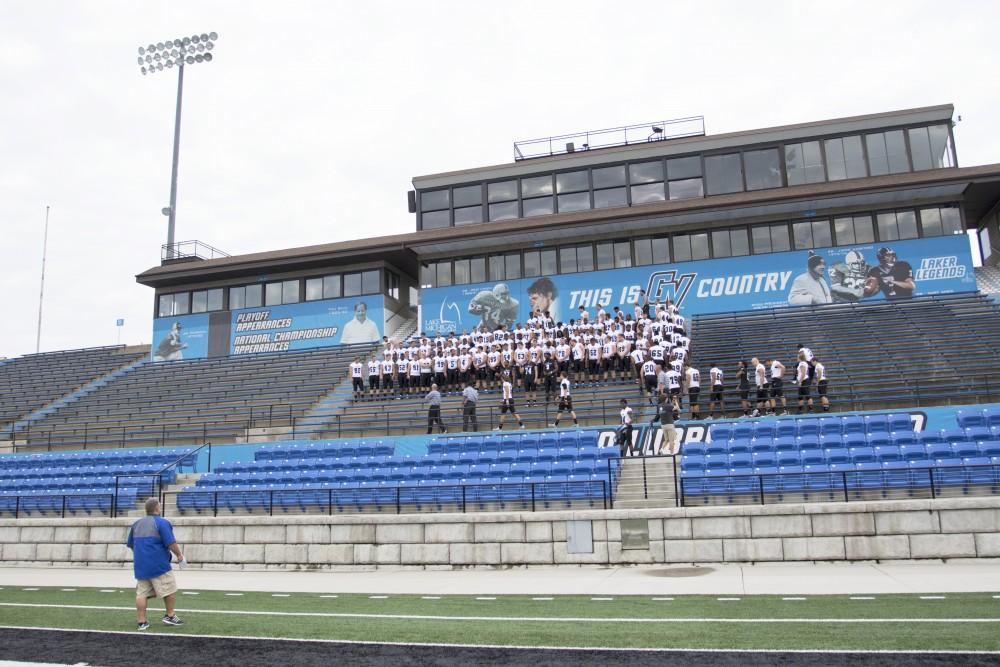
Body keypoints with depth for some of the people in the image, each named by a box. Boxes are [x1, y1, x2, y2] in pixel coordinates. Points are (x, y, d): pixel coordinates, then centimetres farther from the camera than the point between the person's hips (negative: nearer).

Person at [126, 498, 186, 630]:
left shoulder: (136, 524, 12)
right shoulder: (161, 522, -9)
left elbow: (130, 544, 22)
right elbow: (171, 543, -15)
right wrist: (179, 555, -3)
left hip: (140, 565, 7)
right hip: (158, 564, -7)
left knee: (142, 593, 7)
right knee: (169, 589, 5)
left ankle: (142, 622, 7)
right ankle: (169, 616, 10)